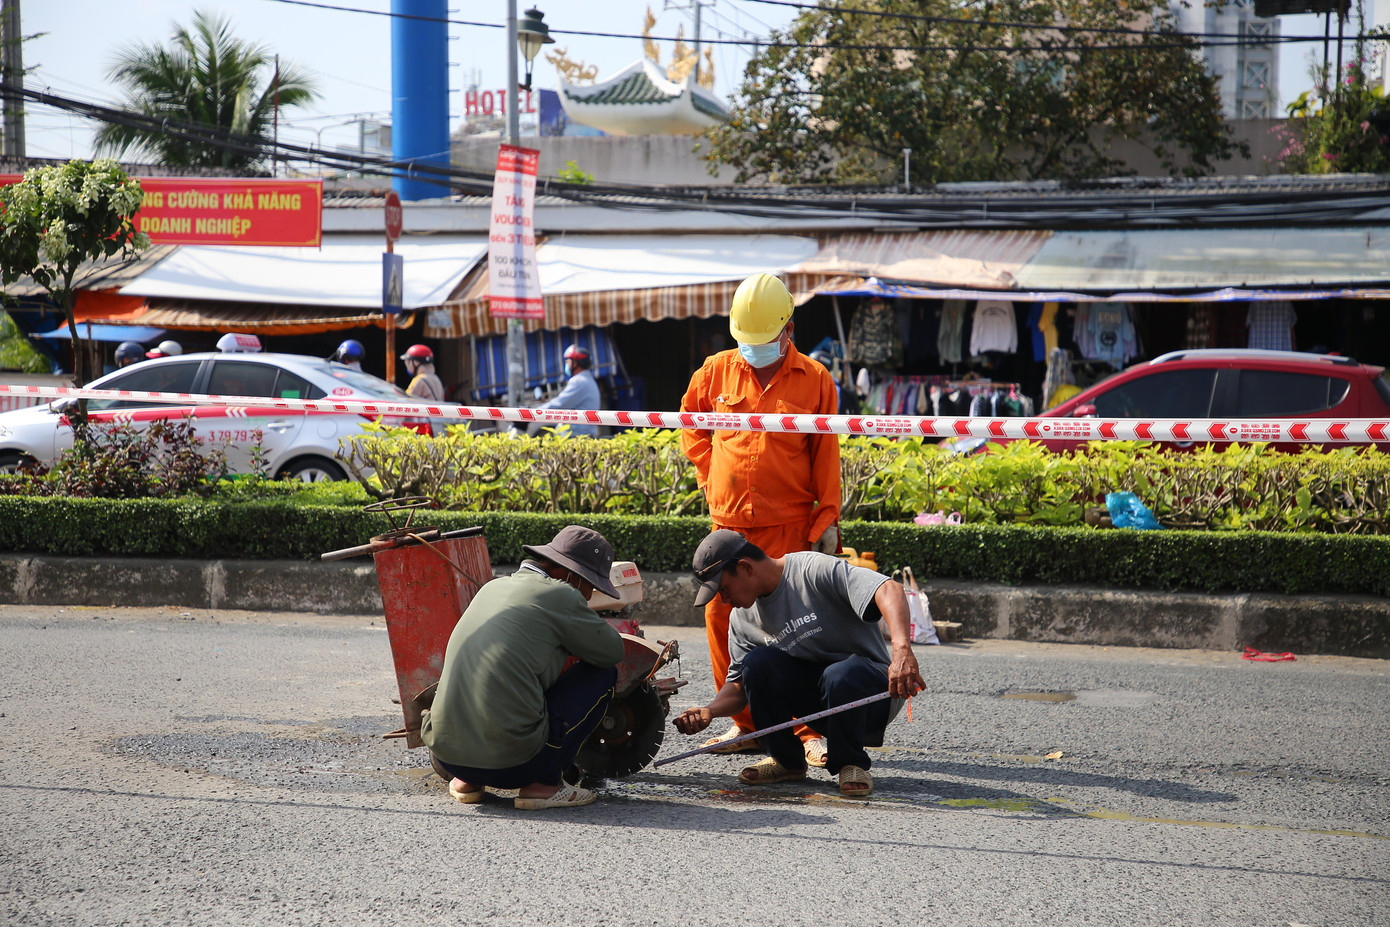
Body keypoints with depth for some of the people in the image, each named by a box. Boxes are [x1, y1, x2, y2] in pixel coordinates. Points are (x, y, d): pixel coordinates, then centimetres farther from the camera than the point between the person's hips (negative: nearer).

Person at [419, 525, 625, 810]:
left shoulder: (493, 587, 18)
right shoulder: (559, 595, -4)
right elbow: (612, 651, 8)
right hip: (511, 761, -7)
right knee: (603, 673, 10)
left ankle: (466, 781, 19)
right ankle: (543, 783, 4)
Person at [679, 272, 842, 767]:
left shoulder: (814, 380, 2)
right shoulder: (716, 372, 8)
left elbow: (826, 457, 4)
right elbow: (691, 423, 25)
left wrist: (828, 520, -1)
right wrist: (710, 475, 13)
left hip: (788, 523, -3)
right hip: (728, 521, 3)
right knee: (722, 619, 3)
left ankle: (809, 729, -1)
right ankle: (747, 725, 13)